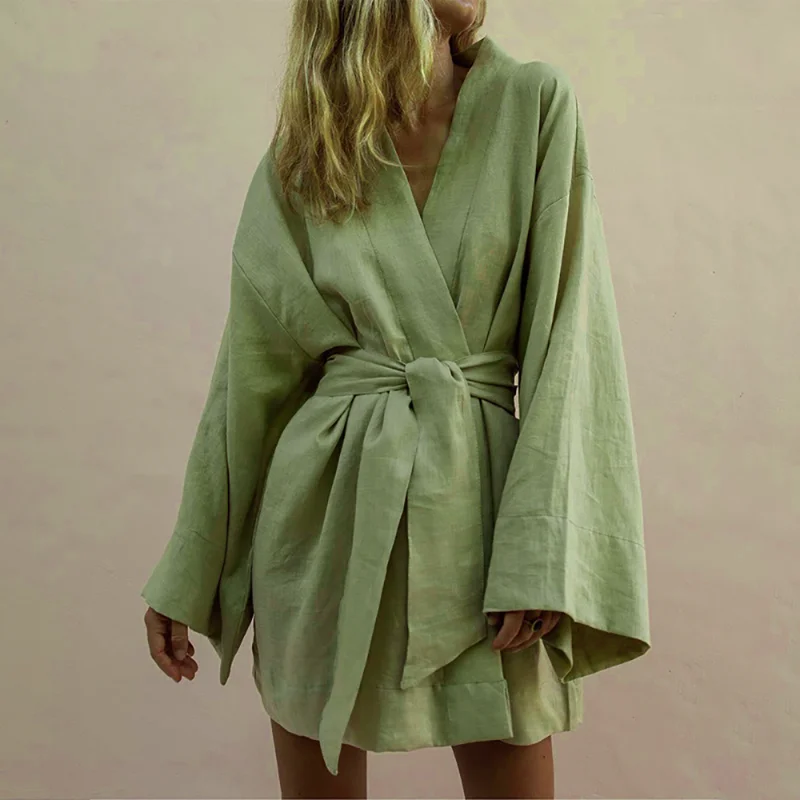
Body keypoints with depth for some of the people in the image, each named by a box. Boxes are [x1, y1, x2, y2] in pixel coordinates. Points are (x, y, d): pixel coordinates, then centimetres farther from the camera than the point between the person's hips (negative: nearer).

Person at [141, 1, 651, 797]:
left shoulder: (535, 105, 0)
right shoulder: (297, 158, 3)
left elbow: (567, 335, -5)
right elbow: (250, 366, 6)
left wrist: (541, 551, -14)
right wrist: (186, 575, 8)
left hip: (476, 492, -1)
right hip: (329, 500, 1)